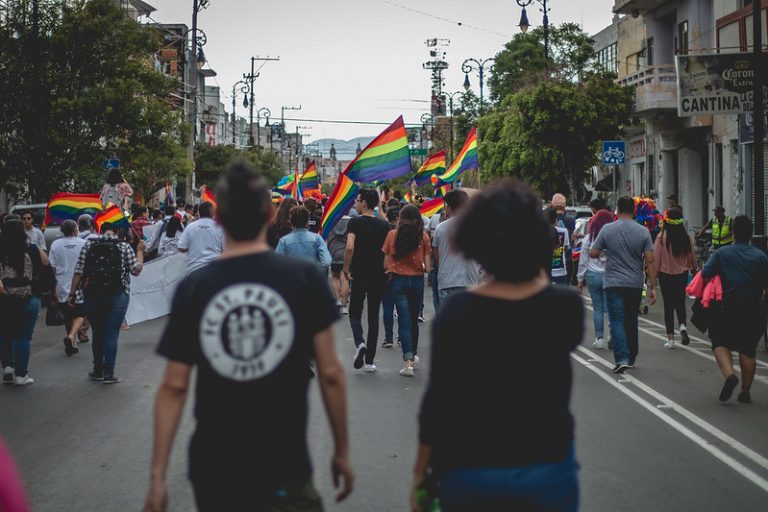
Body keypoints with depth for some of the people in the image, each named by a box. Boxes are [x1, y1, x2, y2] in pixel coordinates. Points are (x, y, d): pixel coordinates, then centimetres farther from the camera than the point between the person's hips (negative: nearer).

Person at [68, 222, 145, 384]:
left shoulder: (88, 246, 4)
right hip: (117, 296, -2)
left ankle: (98, 371, 22)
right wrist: (140, 251, 15)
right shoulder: (124, 246, -1)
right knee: (111, 334, 1)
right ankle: (109, 374, 0)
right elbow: (136, 270, 1)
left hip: (91, 296, 2)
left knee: (97, 334, 15)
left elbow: (78, 272, 1)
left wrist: (72, 294, 7)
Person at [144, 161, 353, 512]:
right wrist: (342, 451, 5)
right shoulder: (306, 278, -7)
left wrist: (157, 476, 2)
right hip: (282, 474, -3)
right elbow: (330, 374, -6)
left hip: (212, 473, 3)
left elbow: (174, 388, -3)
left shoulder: (192, 289, -3)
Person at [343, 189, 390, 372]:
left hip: (359, 275, -3)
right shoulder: (384, 225, 5)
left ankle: (360, 342, -19)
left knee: (355, 313, 10)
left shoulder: (355, 222, -8)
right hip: (379, 276, 3)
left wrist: (346, 268, -8)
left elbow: (350, 247, -20)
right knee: (374, 317, 8)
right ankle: (369, 361, 9)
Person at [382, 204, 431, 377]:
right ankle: (413, 356, 33)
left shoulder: (392, 235, -5)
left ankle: (408, 362, -11)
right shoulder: (423, 236, -5)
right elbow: (427, 266, -6)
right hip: (417, 280, 1)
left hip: (398, 280, -1)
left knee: (404, 320, -1)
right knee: (414, 319, 18)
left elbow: (386, 263, -3)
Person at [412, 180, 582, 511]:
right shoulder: (566, 306, -10)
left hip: (469, 474, 0)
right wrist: (541, 278, 19)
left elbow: (439, 401, -12)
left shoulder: (455, 312, -14)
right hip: (546, 471, 1)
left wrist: (421, 474, -2)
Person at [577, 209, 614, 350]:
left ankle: (599, 338, 8)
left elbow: (583, 260, 4)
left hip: (593, 275, 1)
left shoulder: (588, 238, -2)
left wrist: (580, 279, 13)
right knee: (610, 307, 2)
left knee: (597, 308, 7)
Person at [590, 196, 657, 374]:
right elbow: (650, 261, -5)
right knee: (631, 321, 15)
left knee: (617, 321, -1)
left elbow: (593, 254, -1)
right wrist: (653, 287, -1)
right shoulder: (643, 232, -3)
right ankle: (631, 358, 25)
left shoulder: (607, 229, -6)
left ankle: (622, 359, -16)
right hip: (635, 284, 2)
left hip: (613, 283, -2)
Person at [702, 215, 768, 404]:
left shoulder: (721, 253, -3)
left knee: (720, 342, 9)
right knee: (748, 349, 12)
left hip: (729, 307, -2)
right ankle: (745, 391, 14)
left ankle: (729, 374, -17)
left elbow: (705, 274, -11)